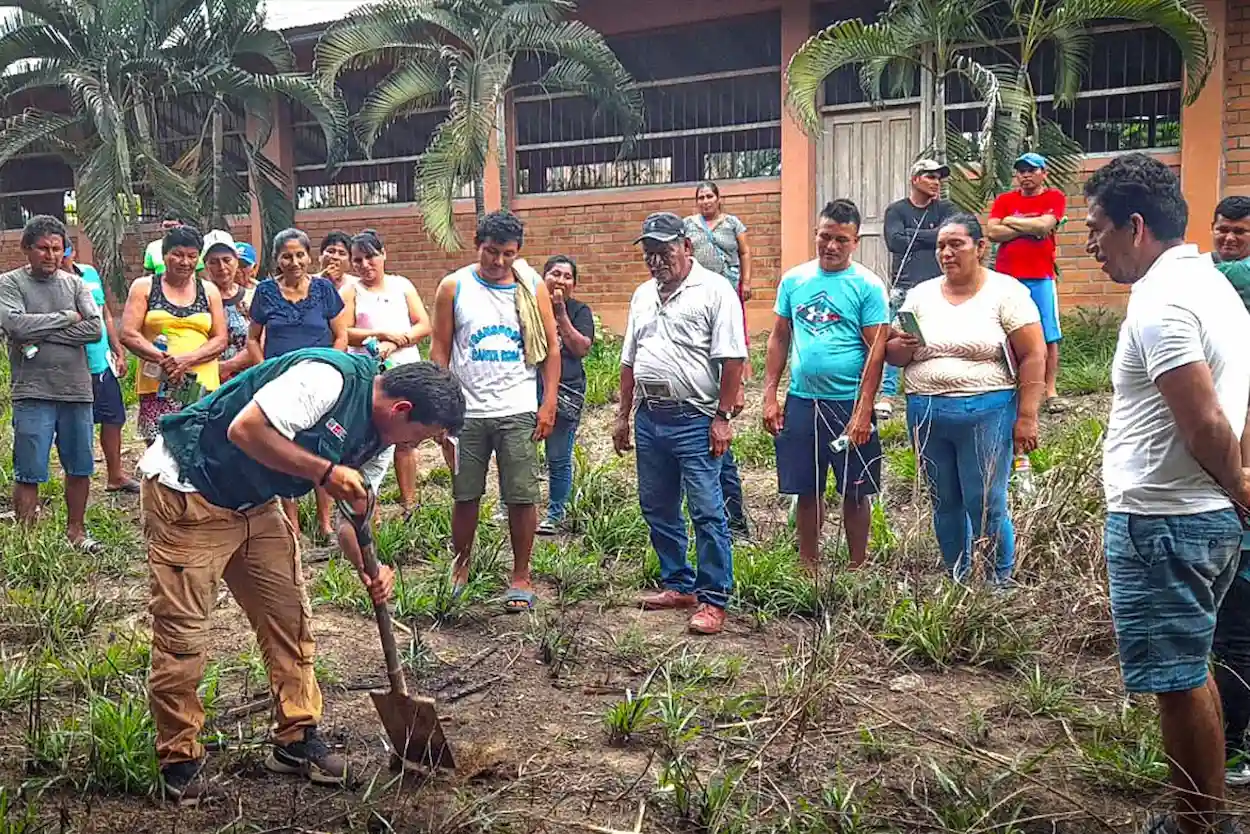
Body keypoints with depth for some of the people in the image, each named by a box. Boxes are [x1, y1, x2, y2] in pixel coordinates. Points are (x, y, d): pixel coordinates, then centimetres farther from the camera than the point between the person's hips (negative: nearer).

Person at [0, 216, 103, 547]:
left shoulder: (74, 283, 9)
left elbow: (95, 329, -4)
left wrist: (41, 336, -11)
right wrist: (67, 317, -7)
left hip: (77, 391, 4)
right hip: (33, 394, -4)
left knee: (80, 467, 13)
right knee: (29, 474, -1)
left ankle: (76, 530, 28)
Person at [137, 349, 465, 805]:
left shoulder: (377, 435, 2)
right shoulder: (329, 378, -27)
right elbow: (245, 429, -31)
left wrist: (369, 569, -10)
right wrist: (325, 471, -29)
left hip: (254, 503, 9)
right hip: (187, 490, -9)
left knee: (289, 615, 8)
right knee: (183, 634, -4)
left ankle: (297, 739, 20)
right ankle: (179, 762, 10)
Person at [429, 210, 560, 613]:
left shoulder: (533, 288, 3)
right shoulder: (454, 287, 1)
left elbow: (551, 348, 6)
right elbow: (439, 349, 3)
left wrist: (549, 403, -2)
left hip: (518, 412, 0)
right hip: (466, 411, 0)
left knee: (522, 497, 1)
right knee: (465, 495, 8)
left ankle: (521, 576, 15)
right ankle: (460, 566, 28)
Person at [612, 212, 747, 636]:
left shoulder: (714, 291, -7)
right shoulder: (643, 296, 16)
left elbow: (732, 359, -12)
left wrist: (723, 417, -15)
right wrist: (623, 416, 17)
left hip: (694, 420, -8)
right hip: (649, 418, 8)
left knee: (707, 513, -5)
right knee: (657, 509, 14)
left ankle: (713, 599, 1)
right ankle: (678, 584, 27)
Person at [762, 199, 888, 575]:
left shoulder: (867, 286, -6)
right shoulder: (794, 279, 6)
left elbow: (876, 350, -9)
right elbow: (779, 339, 10)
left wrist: (862, 412, -15)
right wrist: (770, 397, 3)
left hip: (849, 403, -3)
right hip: (801, 402, 4)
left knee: (855, 492, 7)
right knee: (806, 490, 11)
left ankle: (857, 569, 21)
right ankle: (808, 568, 24)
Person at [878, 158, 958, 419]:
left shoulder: (946, 209, 12)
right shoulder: (896, 210, 7)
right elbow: (893, 241, -10)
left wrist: (912, 235, -4)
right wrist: (930, 239, -4)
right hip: (904, 286, -1)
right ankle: (887, 396, -1)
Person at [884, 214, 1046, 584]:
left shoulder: (1005, 292, -3)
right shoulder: (921, 294, 10)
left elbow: (1033, 356, -6)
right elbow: (893, 356, 12)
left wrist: (1026, 417, -12)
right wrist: (903, 345, -12)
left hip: (985, 411, -4)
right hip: (926, 412, 5)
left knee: (986, 506, -4)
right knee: (945, 503, 12)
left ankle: (1000, 584, 13)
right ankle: (957, 582, 26)